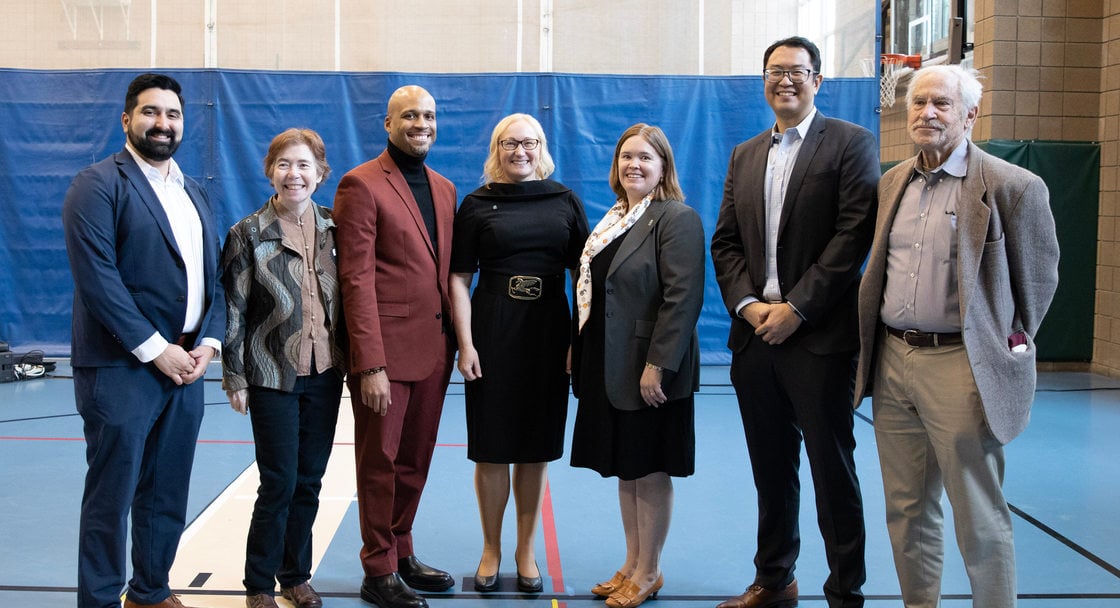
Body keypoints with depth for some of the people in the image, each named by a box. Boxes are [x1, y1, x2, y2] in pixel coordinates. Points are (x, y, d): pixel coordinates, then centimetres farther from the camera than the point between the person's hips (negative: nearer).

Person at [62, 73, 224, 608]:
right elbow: (97, 278, -15)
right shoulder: (98, 184, -5)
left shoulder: (193, 194, 17)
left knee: (168, 497, 13)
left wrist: (208, 343, -1)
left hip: (185, 368, 7)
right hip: (121, 369, -6)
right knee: (111, 498, 2)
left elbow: (214, 278, 15)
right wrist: (156, 350, -16)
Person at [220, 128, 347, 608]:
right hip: (273, 376, -4)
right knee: (280, 483, -1)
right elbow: (233, 310, -5)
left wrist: (348, 358, 6)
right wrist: (234, 378, -6)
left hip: (325, 374, 4)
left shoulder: (334, 227, 4)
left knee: (309, 482, 11)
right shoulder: (249, 234, -6)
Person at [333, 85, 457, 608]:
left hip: (434, 351, 6)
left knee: (415, 462, 15)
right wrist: (370, 365, -17)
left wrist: (455, 342, 9)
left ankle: (402, 555, 30)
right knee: (380, 463, 6)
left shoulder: (444, 188, 14)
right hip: (385, 351, -6)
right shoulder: (361, 186, -8)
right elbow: (356, 280, -13)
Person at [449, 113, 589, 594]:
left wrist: (581, 339, -4)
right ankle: (491, 548, 22)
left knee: (536, 445, 9)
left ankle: (526, 550, 23)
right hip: (493, 332, -1)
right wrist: (465, 344, -10)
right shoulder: (476, 204, 1)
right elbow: (459, 278, -1)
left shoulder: (565, 201, 5)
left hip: (548, 331, 1)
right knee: (492, 446, 5)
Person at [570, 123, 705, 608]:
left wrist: (657, 364, -22)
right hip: (609, 367, 8)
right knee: (624, 468, 15)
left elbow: (683, 297, -19)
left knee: (650, 470, 4)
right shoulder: (613, 219, 13)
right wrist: (580, 351, 12)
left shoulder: (677, 218, -12)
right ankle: (631, 565, 28)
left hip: (649, 368, -8)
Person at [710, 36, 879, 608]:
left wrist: (796, 308, -15)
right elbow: (725, 241, 12)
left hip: (819, 337, -5)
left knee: (832, 470, 2)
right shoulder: (744, 155, 16)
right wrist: (747, 304, -5)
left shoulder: (851, 143, -2)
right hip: (755, 335, 5)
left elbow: (854, 235, -11)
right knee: (771, 469, 14)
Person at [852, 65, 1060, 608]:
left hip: (960, 365, -6)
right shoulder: (892, 182, 10)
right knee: (907, 511, 14)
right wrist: (877, 342, 15)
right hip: (893, 359, 6)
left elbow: (1038, 278, 1)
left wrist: (1010, 345, 6)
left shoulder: (1014, 186, -8)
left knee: (979, 520, 2)